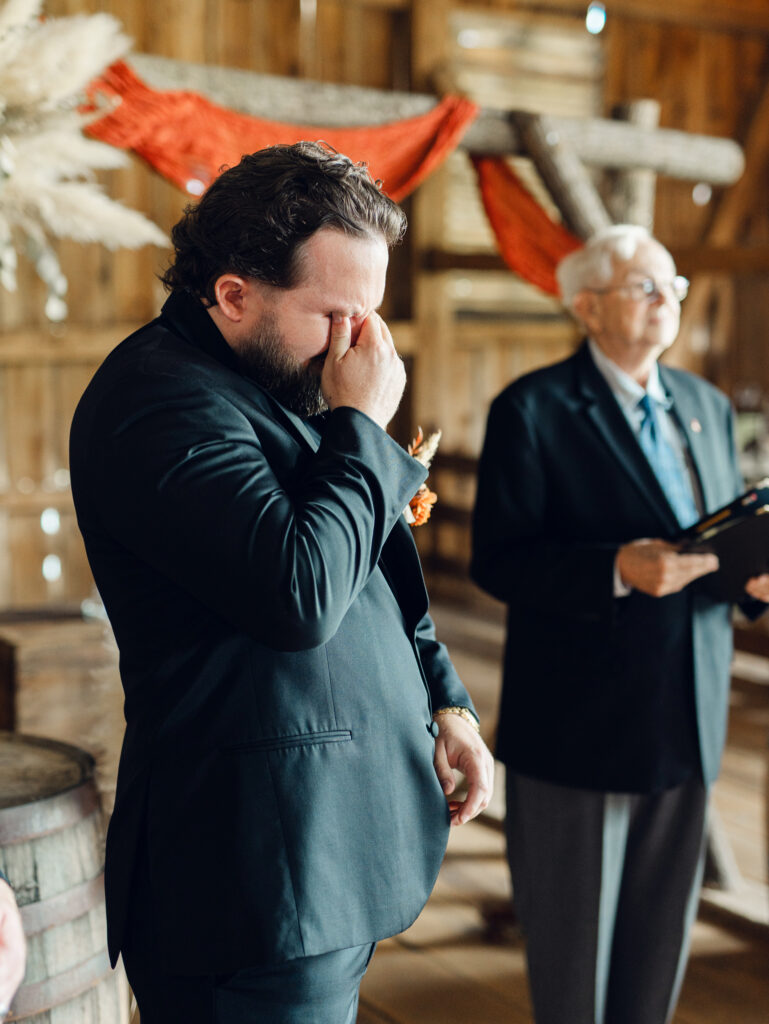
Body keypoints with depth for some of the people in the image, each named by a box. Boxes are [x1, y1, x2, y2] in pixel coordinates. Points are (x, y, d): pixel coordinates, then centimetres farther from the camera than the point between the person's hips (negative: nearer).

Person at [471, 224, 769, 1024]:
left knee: (660, 931, 16)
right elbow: (496, 560, -14)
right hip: (580, 725, -6)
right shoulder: (533, 410, -8)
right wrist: (619, 569, -27)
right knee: (573, 939, 10)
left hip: (685, 720, 6)